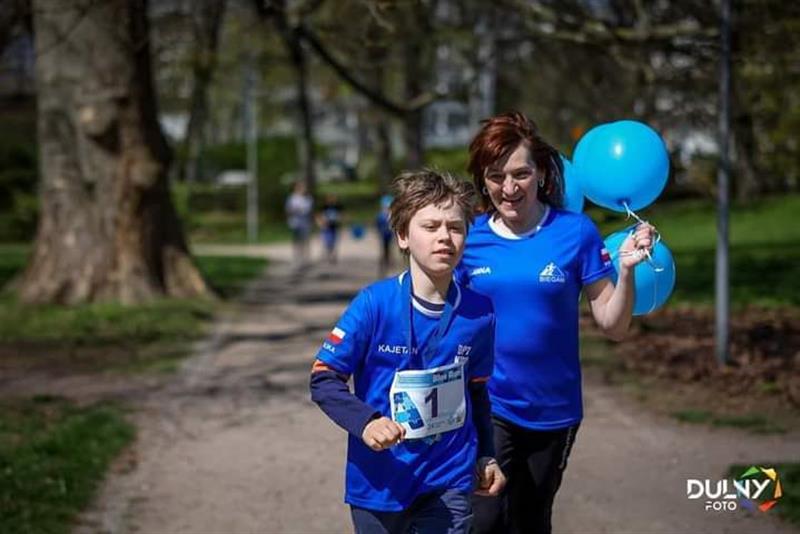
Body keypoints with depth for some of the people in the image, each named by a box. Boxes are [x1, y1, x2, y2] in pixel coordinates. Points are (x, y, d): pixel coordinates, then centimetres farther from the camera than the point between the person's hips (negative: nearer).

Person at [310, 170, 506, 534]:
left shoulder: (478, 312, -4)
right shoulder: (375, 304, -15)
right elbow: (324, 379, -12)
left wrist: (487, 455, 16)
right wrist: (365, 422, -27)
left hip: (449, 479, 2)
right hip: (380, 480, -2)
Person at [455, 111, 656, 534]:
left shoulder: (575, 232, -9)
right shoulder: (470, 238, -5)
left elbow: (613, 326, -7)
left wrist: (627, 270, -23)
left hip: (553, 409, 1)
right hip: (487, 405, 0)